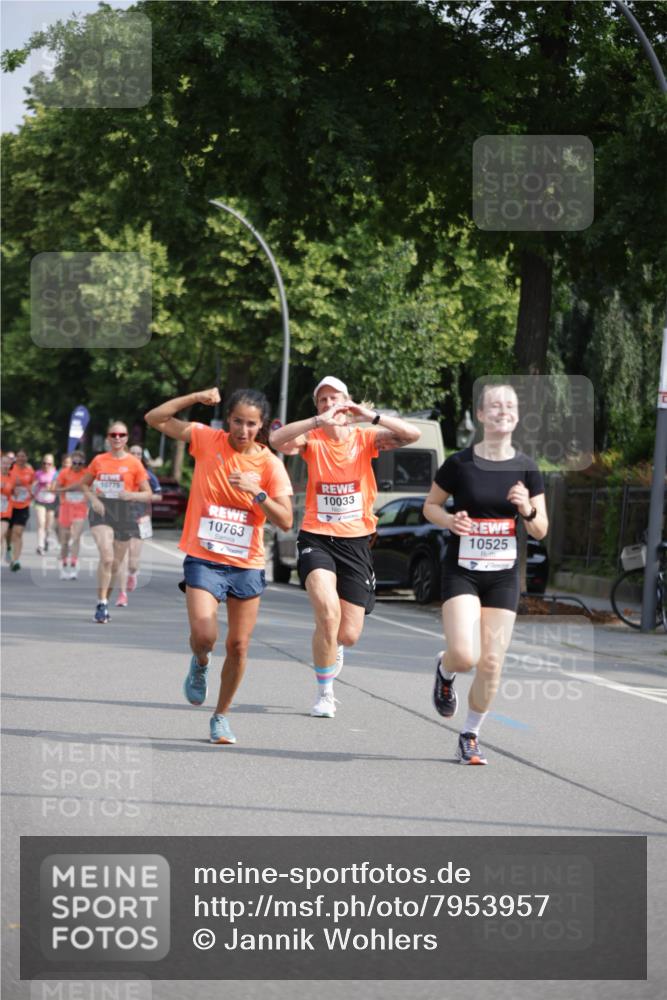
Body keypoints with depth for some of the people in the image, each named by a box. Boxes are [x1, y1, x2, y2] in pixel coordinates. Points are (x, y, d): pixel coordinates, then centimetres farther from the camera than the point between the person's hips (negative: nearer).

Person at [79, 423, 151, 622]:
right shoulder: (99, 460, 5)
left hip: (123, 513, 1)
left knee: (115, 564, 9)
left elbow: (148, 493, 4)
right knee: (107, 557, -21)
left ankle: (104, 603, 28)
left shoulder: (134, 463, 2)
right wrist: (93, 499, -4)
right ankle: (101, 604, -18)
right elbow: (84, 484, 16)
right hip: (101, 511, -1)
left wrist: (132, 495, -17)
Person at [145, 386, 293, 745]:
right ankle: (200, 664, 18)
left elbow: (285, 521, -8)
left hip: (247, 565, 1)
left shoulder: (270, 464, -3)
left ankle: (221, 716, 25)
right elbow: (155, 419, -2)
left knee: (238, 647, 5)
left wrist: (257, 492, -22)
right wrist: (196, 398, -12)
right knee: (203, 634, -19)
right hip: (203, 559, -1)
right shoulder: (207, 440, -2)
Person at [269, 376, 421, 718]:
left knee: (349, 635, 2)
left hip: (356, 541, 2)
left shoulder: (365, 438, 1)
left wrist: (371, 416, -22)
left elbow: (412, 435, -12)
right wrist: (319, 421, -30)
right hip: (316, 538, -2)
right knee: (328, 612, -25)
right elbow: (277, 440, -21)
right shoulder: (312, 440, -1)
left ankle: (331, 647, 43)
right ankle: (324, 694, -7)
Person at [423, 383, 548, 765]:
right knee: (465, 655, -19)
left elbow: (541, 531, 5)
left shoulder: (527, 468, 1)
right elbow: (430, 505, 7)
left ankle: (471, 736, 19)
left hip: (503, 576, 3)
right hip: (462, 571, -3)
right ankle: (444, 670, 19)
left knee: (491, 663, -1)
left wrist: (528, 510, -16)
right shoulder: (459, 464, -6)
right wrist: (450, 520, -13)